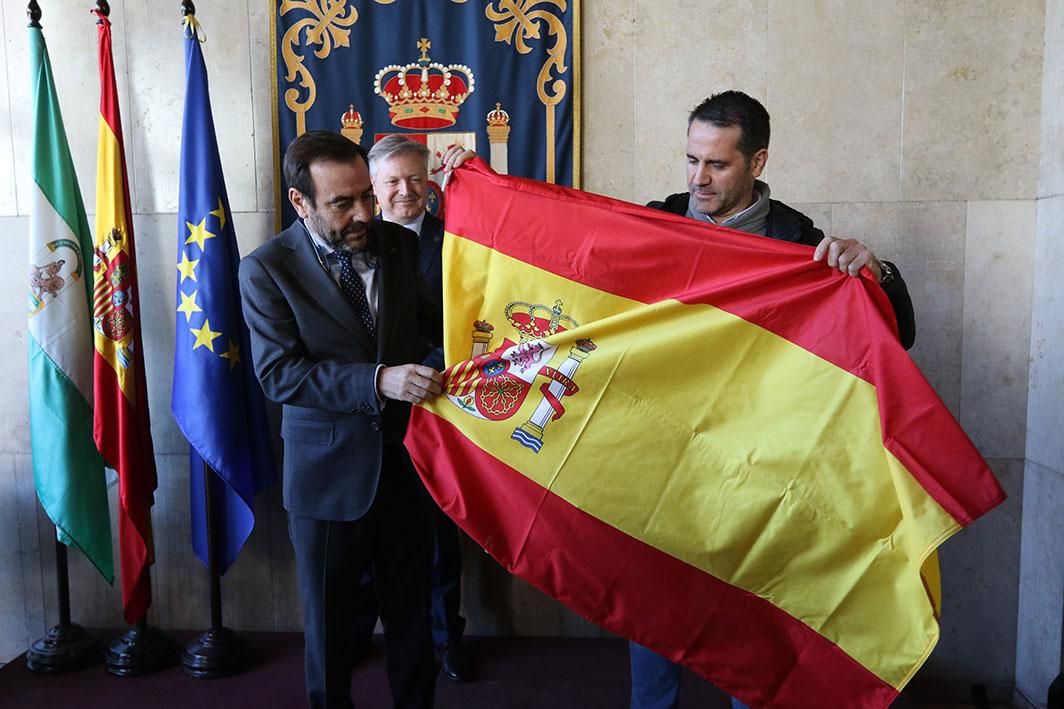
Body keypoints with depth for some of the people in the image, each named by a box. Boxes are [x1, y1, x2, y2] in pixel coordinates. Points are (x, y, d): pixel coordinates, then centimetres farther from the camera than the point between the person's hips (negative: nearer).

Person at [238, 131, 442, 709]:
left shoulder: (399, 244, 1)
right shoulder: (266, 269, -10)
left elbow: (428, 320, 13)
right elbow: (278, 373, -19)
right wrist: (377, 381, -30)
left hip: (405, 460, 3)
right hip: (328, 473, -2)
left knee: (410, 611, 17)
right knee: (328, 618, 16)